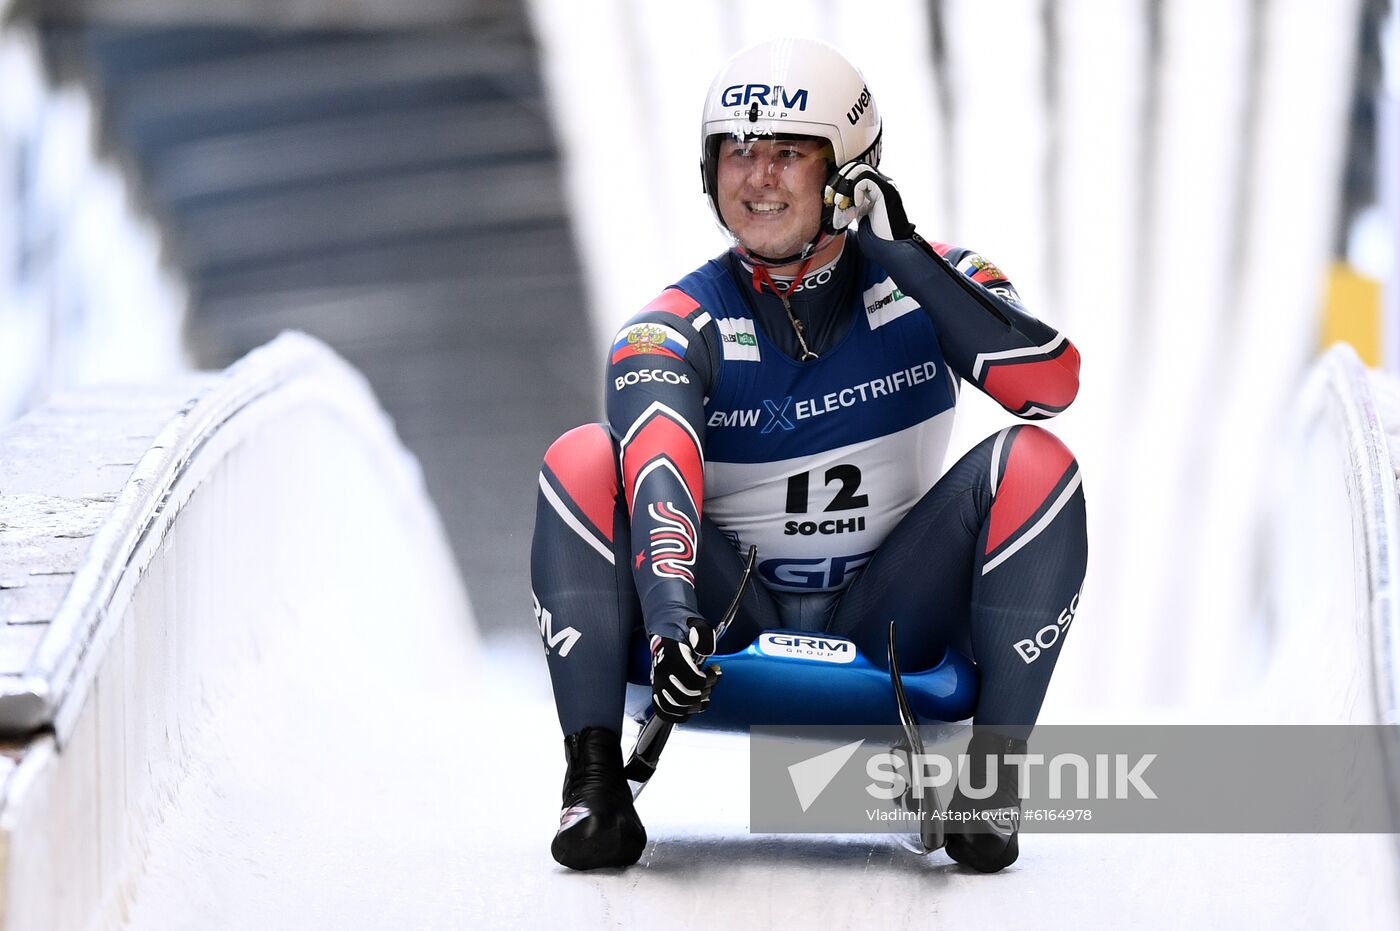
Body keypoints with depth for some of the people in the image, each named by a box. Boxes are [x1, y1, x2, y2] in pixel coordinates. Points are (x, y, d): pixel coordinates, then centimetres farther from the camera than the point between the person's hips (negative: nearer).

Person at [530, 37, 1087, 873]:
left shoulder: (925, 281, -4)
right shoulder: (678, 328, -9)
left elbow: (1053, 382, -21)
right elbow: (660, 474, -28)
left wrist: (904, 255, -24)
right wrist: (672, 617, -47)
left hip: (888, 623, 0)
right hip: (731, 624, 0)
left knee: (1033, 464, -22)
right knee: (585, 462, -22)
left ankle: (992, 776, -21)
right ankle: (595, 785, -25)